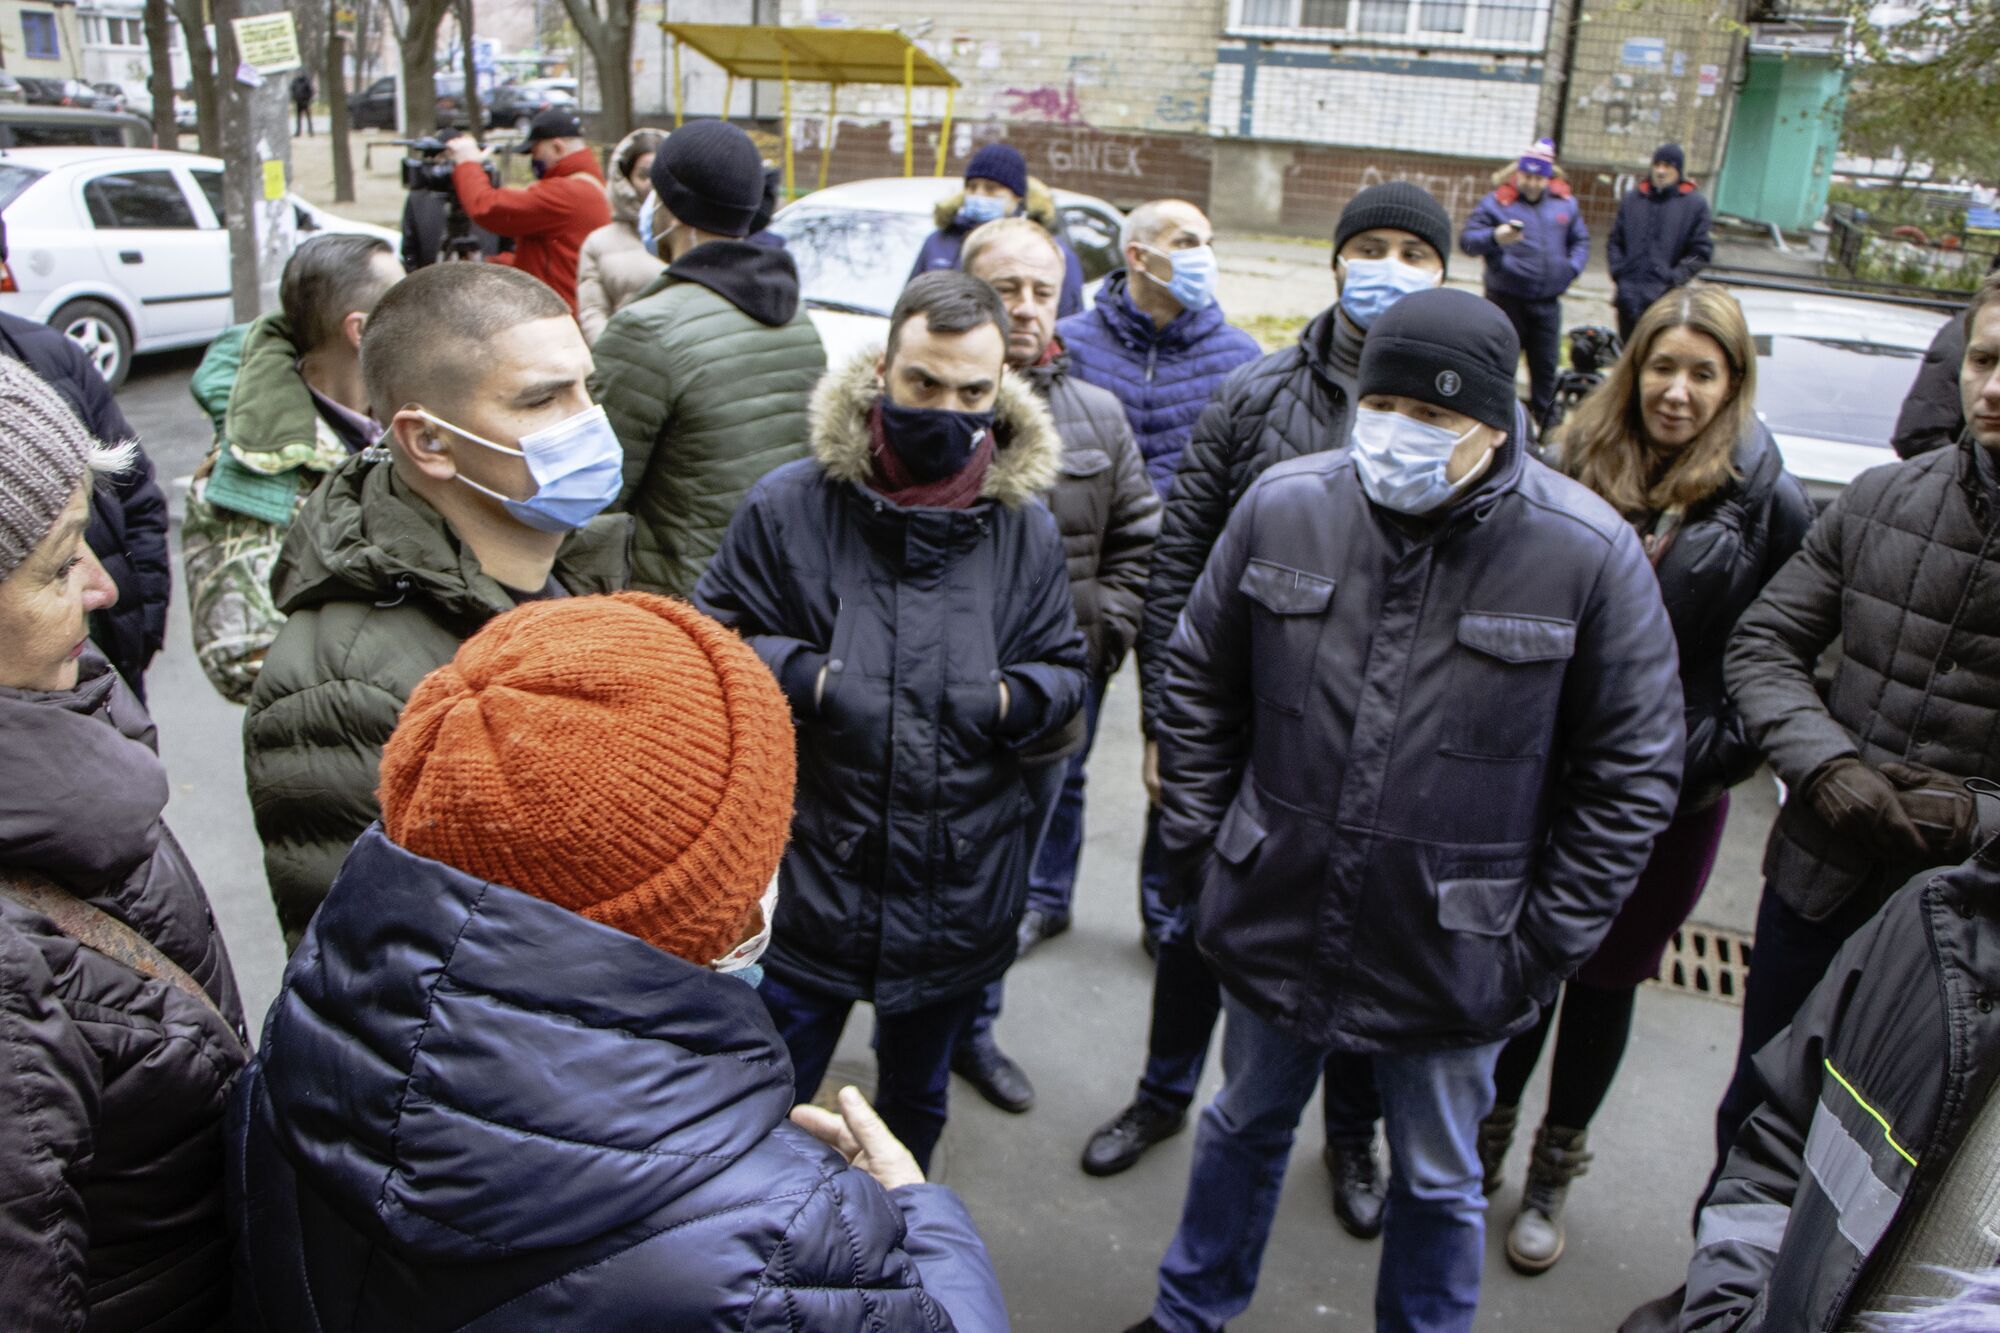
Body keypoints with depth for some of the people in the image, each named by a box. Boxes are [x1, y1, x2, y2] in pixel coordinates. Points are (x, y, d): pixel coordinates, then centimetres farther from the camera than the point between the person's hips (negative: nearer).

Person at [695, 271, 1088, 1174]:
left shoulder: (1025, 528, 0)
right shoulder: (789, 505, -9)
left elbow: (1063, 669, 9)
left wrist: (1013, 699, -13)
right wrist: (798, 674, -18)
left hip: (960, 890, 3)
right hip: (806, 874, -2)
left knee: (916, 1098, 25)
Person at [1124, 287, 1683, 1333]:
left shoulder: (1591, 554, -16)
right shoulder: (1282, 503, -9)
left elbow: (1630, 772, -7)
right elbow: (1200, 686, 4)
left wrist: (1546, 940, -8)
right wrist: (1196, 845, 2)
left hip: (1451, 959, -2)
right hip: (1276, 919, 3)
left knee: (1437, 1183, 20)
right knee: (1245, 1127, 25)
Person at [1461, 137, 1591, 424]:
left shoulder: (1566, 203, 9)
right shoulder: (1496, 202, -4)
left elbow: (1581, 240, 21)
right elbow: (1466, 239, -10)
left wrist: (1572, 267, 3)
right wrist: (1495, 237, -28)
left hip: (1548, 302, 4)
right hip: (1506, 299, -4)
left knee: (1546, 365, 9)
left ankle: (1543, 420, 22)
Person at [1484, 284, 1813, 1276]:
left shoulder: (1767, 503, -7)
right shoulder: (1576, 468, -3)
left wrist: (1717, 754, -12)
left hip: (1670, 793, -1)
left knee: (1607, 979, 14)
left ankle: (1552, 1174, 34)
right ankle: (1486, 1140, 37)